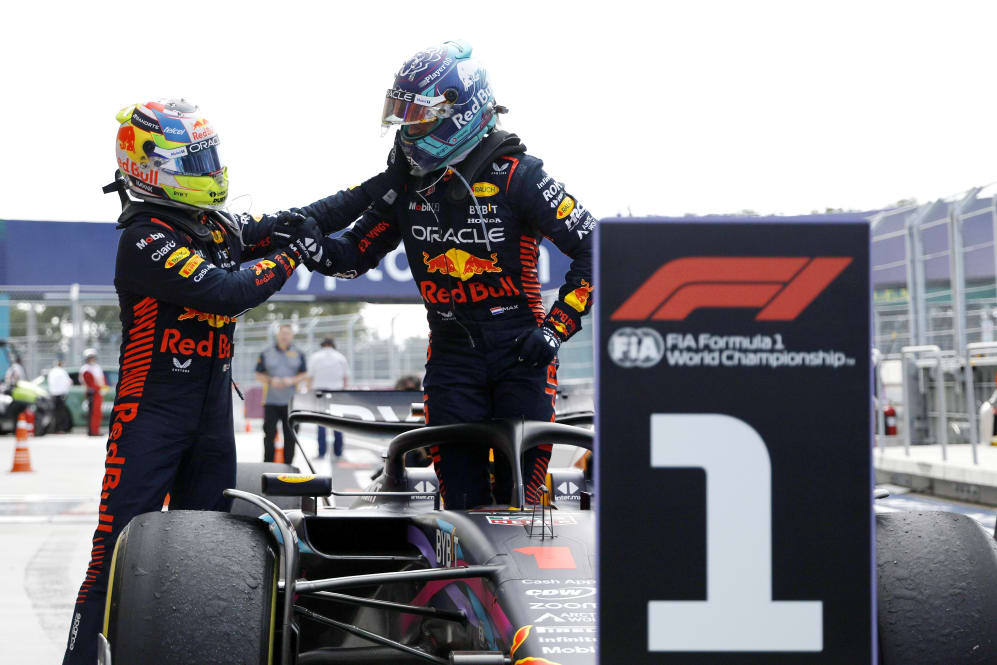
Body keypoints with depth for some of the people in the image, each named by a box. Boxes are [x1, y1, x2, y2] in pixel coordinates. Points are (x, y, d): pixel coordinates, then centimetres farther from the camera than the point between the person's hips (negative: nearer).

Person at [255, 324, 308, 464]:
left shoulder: (298, 355, 9)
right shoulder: (266, 354, 6)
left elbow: (305, 375, 9)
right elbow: (259, 375, 6)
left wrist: (292, 380, -10)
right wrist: (271, 381, -12)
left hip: (291, 401, 1)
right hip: (271, 401, -1)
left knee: (290, 436, 1)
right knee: (269, 434, -4)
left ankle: (288, 465, 9)